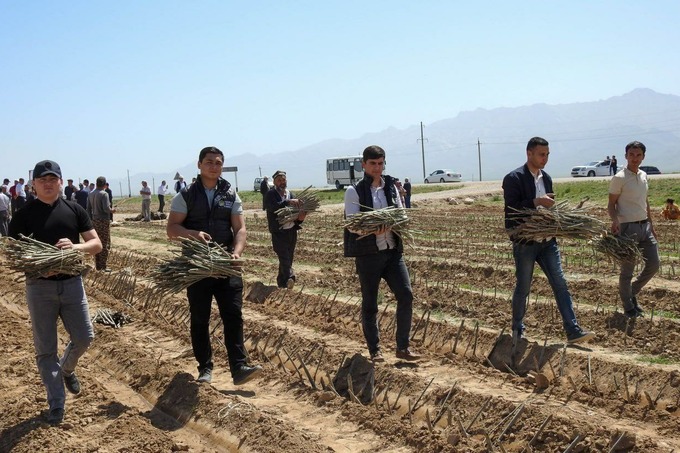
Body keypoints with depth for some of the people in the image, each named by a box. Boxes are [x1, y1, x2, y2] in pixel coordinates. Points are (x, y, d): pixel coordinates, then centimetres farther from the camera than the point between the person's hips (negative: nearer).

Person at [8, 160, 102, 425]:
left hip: (72, 283, 2)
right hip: (40, 286, -2)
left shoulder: (74, 210, 4)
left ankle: (66, 369, 39)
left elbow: (96, 244, 2)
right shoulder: (23, 216, -1)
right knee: (45, 348, 4)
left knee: (84, 337, 6)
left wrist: (75, 247, -20)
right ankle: (56, 405, 14)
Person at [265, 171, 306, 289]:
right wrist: (288, 202, -33)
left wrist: (300, 218, -11)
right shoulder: (270, 194, -3)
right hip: (278, 232, -6)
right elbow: (272, 207, -22)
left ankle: (282, 283, 22)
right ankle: (290, 277, -33)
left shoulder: (291, 195, 13)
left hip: (291, 231, 6)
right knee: (284, 257, -18)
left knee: (288, 259, 11)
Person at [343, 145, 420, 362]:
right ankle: (375, 350, 18)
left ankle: (403, 347, 6)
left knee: (406, 294, -6)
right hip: (368, 253, -4)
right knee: (369, 303, 5)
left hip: (393, 250, 4)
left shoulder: (391, 187, 11)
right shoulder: (354, 191, -2)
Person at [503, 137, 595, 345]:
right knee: (523, 288, 6)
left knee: (560, 284, 0)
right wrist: (536, 202, -25)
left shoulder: (546, 178, 11)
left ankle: (573, 331, 1)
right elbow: (511, 210, -17)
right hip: (524, 242, -6)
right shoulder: (513, 178, -11)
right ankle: (517, 332, 22)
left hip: (547, 240, 6)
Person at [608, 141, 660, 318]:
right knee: (627, 270, 1)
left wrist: (651, 224, 19)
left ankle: (632, 293, 29)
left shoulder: (643, 175, 10)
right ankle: (629, 307, 15)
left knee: (653, 265, 10)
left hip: (645, 226, 7)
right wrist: (615, 220, -27)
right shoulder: (619, 178, -11)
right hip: (628, 228, -7)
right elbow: (611, 204, -9)